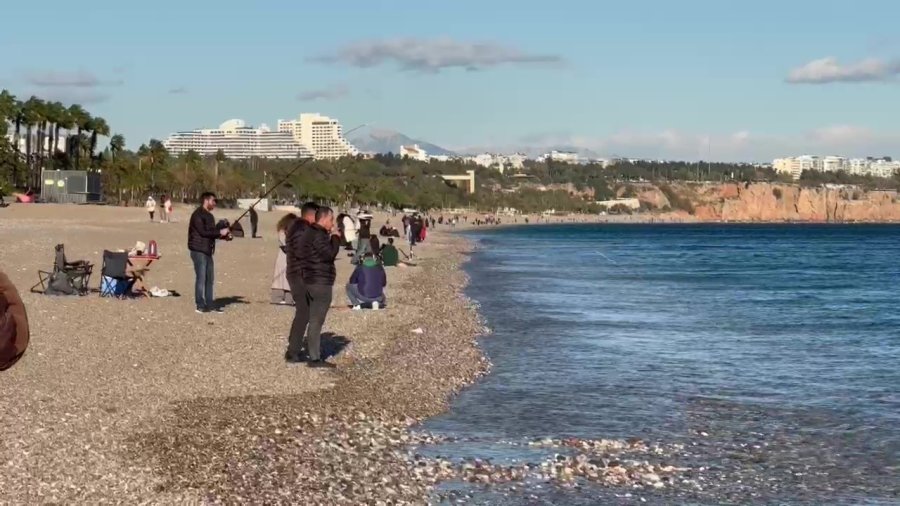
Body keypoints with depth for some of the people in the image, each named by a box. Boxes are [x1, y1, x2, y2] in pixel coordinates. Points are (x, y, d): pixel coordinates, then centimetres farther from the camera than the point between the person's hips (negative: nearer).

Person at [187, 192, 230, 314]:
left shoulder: (208, 215, 18)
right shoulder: (198, 215, -12)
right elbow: (203, 232, -20)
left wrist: (223, 235, 3)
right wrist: (219, 232, -17)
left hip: (207, 251, 9)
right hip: (199, 250, -9)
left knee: (210, 279, 10)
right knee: (201, 278, -6)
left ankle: (209, 304, 15)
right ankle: (200, 305, -1)